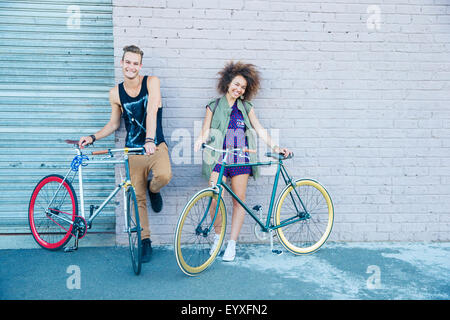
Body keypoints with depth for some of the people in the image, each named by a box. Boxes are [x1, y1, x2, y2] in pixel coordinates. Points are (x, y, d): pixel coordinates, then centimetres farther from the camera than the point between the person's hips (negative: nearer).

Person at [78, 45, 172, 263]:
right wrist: (92, 137, 1)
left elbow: (152, 112, -20)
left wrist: (149, 140, -33)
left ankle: (153, 189, 5)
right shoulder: (115, 93, 3)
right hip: (133, 150, 3)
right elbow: (114, 124, 14)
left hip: (156, 146, -2)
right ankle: (145, 241, 17)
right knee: (138, 198, 1)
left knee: (164, 175, -32)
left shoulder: (151, 82, -6)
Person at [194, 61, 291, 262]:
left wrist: (274, 147, 3)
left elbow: (260, 130, 13)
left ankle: (232, 244, 7)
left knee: (239, 199, -2)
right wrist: (200, 140, -13)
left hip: (240, 157, 2)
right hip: (219, 156, -1)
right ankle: (218, 236, 10)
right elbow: (206, 131, 7)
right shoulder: (214, 106, 13)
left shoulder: (246, 108, 17)